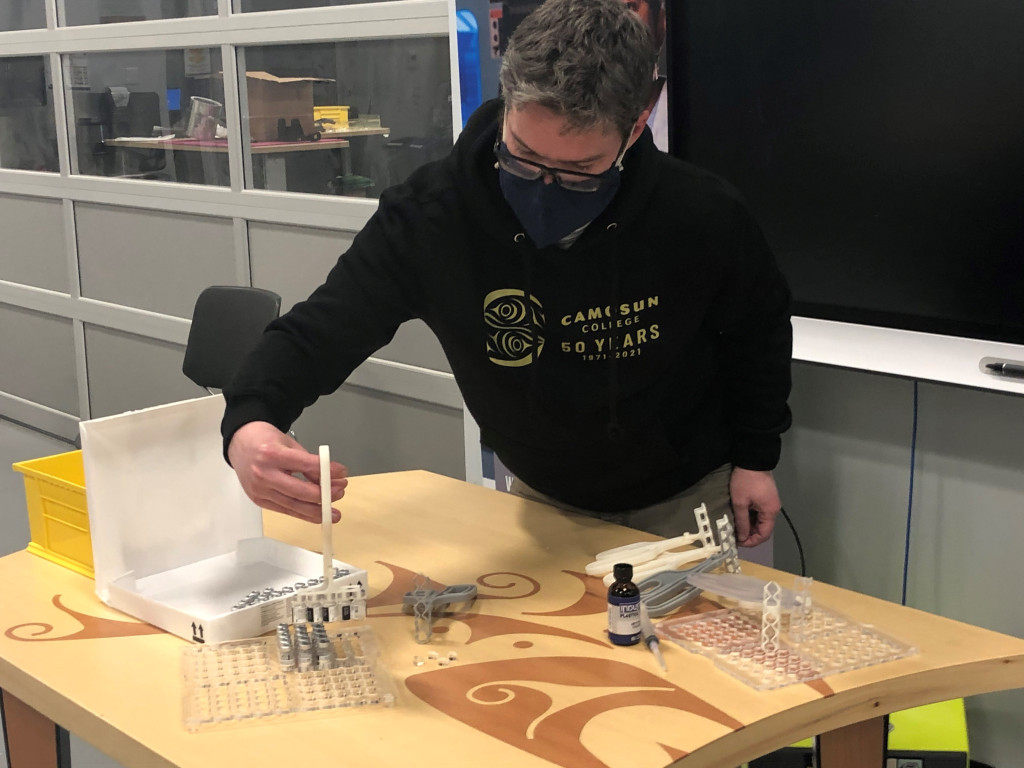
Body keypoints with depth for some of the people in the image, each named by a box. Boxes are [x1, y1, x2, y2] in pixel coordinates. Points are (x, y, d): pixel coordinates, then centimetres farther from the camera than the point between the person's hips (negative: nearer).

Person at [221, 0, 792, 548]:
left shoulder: (704, 217, -26)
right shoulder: (432, 216, -28)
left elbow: (760, 329, -4)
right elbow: (322, 329, -25)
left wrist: (756, 458, 0)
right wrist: (250, 423, -45)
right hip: (544, 497, 2)